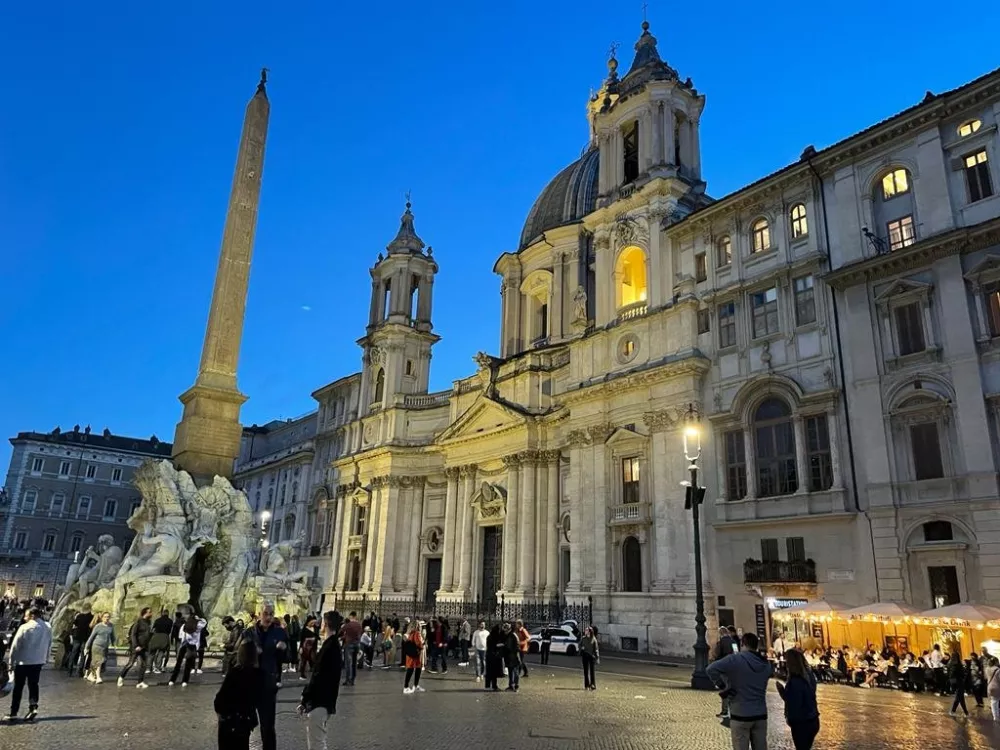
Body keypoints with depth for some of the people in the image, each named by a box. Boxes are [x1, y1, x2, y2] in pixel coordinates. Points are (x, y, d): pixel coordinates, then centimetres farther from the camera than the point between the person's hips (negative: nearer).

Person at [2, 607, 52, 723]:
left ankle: (13, 713, 10)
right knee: (33, 685, 12)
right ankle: (33, 707, -3)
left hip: (23, 661, -4)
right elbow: (49, 645, 7)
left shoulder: (25, 627, -13)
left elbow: (15, 645, -10)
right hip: (38, 661, 4)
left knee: (18, 687, 7)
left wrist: (12, 660, 0)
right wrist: (45, 659, 16)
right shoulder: (48, 628, 2)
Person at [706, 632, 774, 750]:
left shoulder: (735, 659, -15)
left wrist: (721, 683, -10)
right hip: (761, 715, 6)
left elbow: (711, 669, -26)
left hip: (740, 715, -5)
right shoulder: (766, 664, 6)